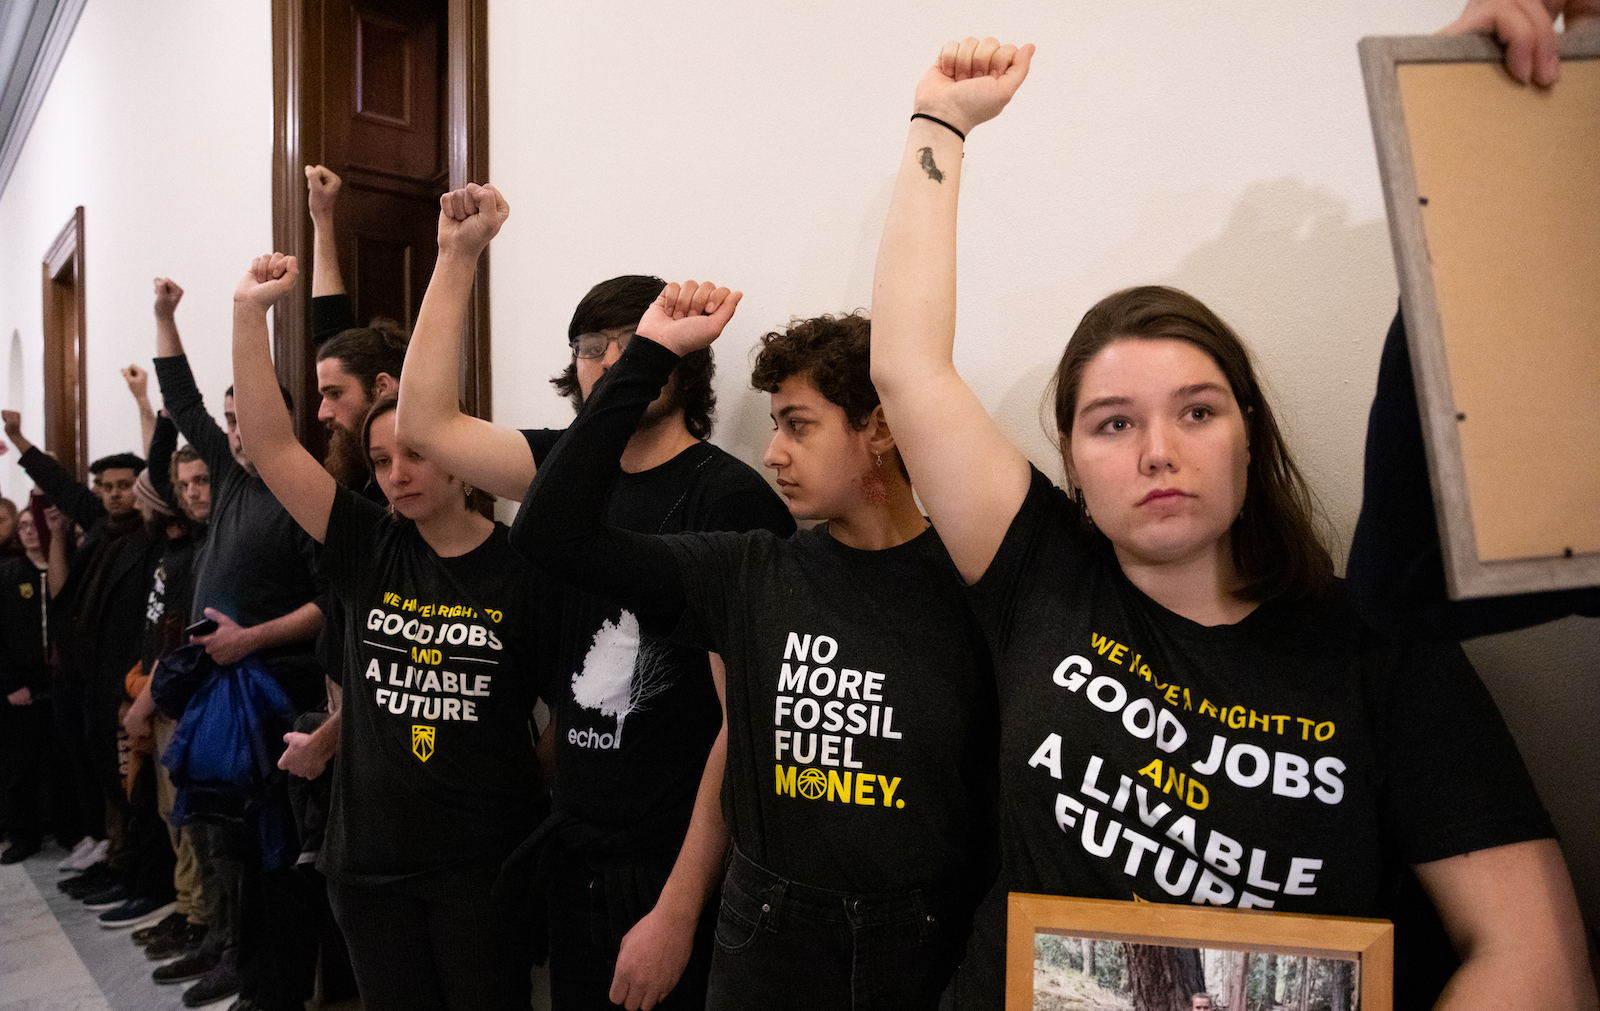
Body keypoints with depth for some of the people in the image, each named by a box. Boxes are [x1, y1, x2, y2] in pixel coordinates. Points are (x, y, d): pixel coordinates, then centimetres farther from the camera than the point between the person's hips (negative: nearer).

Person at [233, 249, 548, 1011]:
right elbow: (271, 446, -5)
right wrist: (250, 311, -8)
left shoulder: (522, 568, -9)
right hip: (370, 855, 3)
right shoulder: (370, 551, 0)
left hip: (483, 862, -3)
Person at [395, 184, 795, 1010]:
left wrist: (679, 909, -18)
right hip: (572, 859, 6)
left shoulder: (731, 499, -16)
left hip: (675, 874, -6)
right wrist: (458, 256, 4)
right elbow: (426, 422, 5)